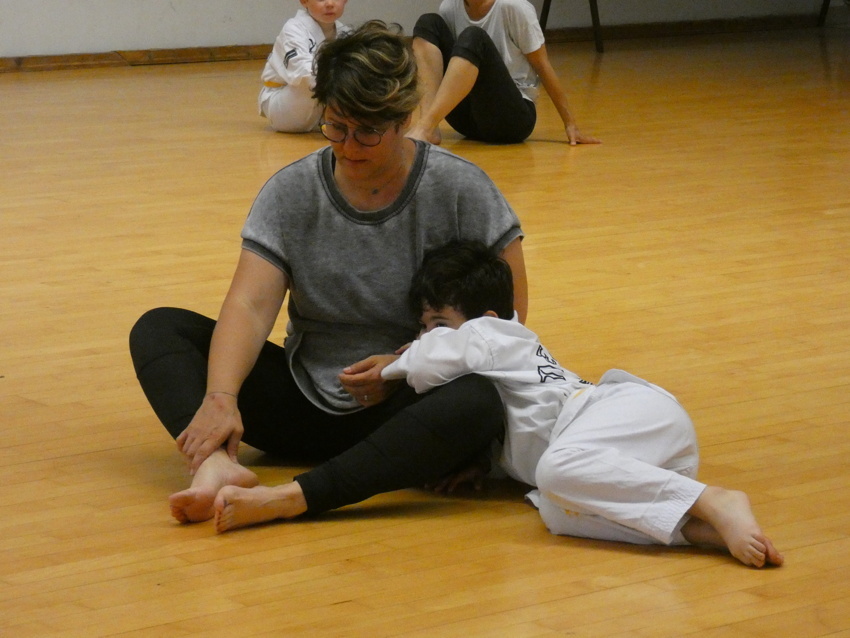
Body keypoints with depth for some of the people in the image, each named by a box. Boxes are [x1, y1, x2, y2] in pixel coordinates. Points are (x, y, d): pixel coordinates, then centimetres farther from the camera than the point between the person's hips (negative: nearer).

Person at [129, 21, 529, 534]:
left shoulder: (460, 189, -7)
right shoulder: (291, 193, -1)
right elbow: (250, 305, -12)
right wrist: (221, 397, -30)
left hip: (405, 410, -3)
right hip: (308, 404, 3)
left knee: (477, 404, -38)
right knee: (159, 329, -10)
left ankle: (289, 500, -45)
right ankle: (219, 462, -39)